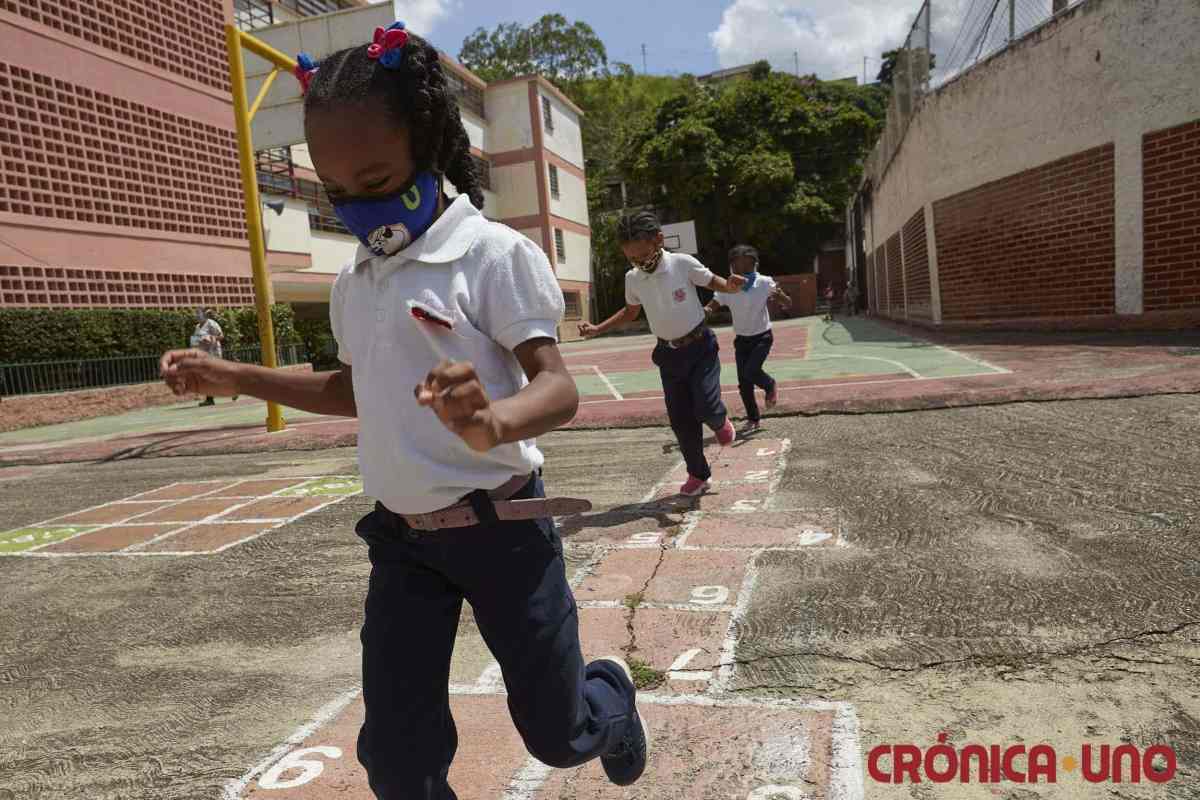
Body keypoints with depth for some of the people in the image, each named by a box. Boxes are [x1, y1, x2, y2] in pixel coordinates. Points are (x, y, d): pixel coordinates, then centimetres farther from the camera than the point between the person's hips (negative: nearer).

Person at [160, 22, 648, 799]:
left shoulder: (493, 252, -15)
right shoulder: (352, 282, 7)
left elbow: (559, 387, -22)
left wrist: (496, 423, -45)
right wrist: (234, 377, 15)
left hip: (501, 525, -5)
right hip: (402, 534, 6)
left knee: (556, 736, 13)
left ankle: (611, 693, 48)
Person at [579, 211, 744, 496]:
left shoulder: (683, 264, -18)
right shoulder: (632, 278, -6)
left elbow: (713, 282, -2)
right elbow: (630, 312, 13)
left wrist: (731, 286, -26)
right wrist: (597, 329, 3)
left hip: (700, 346, -4)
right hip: (669, 354, 4)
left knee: (705, 407, -17)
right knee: (680, 420, 5)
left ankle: (720, 422, 22)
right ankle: (698, 475, 24)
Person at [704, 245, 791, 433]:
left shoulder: (764, 283, -18)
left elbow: (789, 305, -16)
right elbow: (709, 308, -13)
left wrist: (780, 296, -40)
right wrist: (705, 311, -39)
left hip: (762, 337, -3)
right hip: (742, 339, 3)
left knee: (750, 371, -22)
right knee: (743, 383, 3)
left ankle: (770, 386, 13)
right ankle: (753, 419, 23)